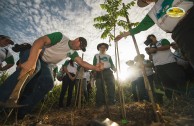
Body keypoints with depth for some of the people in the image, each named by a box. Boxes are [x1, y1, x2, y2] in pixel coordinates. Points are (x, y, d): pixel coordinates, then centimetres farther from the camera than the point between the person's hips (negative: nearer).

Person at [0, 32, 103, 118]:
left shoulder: (72, 52, 2)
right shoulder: (60, 37, -16)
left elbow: (81, 62, -10)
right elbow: (40, 41, -30)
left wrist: (95, 67, -28)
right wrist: (32, 61, -46)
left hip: (44, 64, 6)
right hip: (32, 55, -5)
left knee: (48, 83, -19)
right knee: (31, 68, -39)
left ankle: (22, 111, -8)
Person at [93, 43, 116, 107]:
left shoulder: (108, 56, 23)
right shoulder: (96, 56, 18)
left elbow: (112, 65, 12)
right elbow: (94, 65, 8)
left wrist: (115, 69, -9)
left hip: (108, 71, 3)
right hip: (99, 72, -2)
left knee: (111, 86, -5)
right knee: (100, 87, -6)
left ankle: (111, 101, 2)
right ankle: (100, 102, 0)